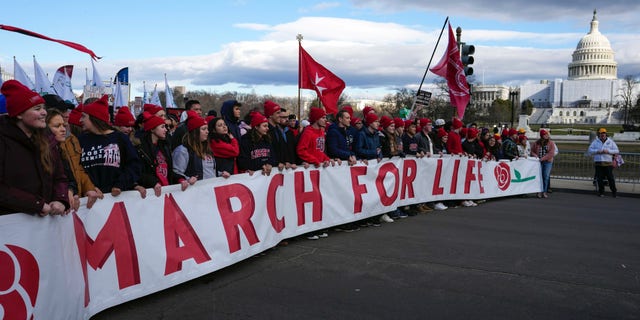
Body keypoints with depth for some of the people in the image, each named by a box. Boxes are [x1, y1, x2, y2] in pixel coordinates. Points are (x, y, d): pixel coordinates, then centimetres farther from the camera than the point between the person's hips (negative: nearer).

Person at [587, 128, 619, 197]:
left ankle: (614, 191, 8)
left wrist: (608, 151, -12)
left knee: (610, 178, -4)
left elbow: (617, 151, 4)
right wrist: (597, 151, -12)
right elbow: (589, 150, 4)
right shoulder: (595, 141, 10)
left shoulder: (611, 141, 8)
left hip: (608, 163, -1)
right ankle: (601, 192, 14)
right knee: (599, 178, 3)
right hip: (598, 163, 1)